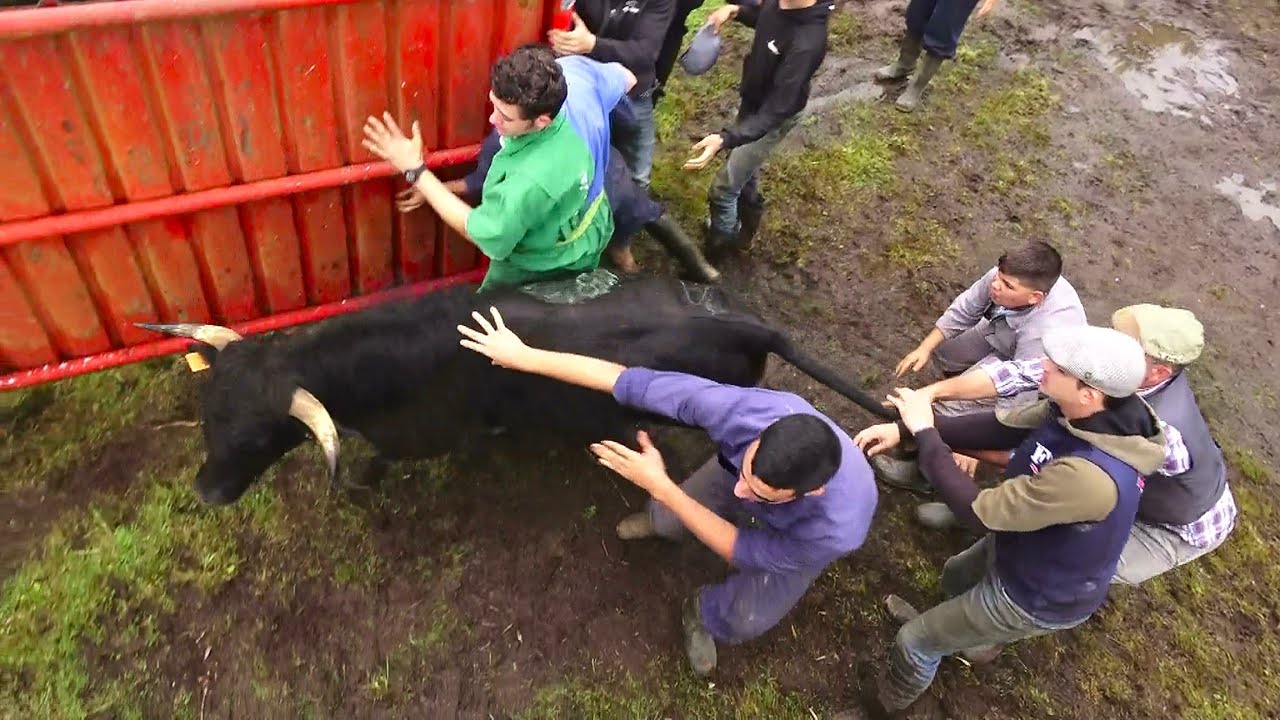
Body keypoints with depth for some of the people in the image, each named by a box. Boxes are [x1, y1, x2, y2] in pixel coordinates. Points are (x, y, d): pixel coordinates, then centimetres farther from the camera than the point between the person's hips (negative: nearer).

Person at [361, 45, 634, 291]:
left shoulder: (531, 180, -46)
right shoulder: (577, 73, -28)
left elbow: (479, 232, -27)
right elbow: (627, 78, -4)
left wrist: (414, 170, -26)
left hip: (544, 270, -7)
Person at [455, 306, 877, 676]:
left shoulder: (839, 530, -47)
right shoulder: (740, 410, -45)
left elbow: (742, 552, -31)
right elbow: (628, 381, -39)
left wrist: (659, 486, -38)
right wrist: (524, 356, -32)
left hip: (804, 532, -2)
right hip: (746, 460, 2)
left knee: (748, 620, -8)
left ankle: (704, 613, 28)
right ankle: (660, 520, 40)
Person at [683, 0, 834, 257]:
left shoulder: (807, 43, -42)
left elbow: (775, 111, -39)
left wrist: (724, 138, -50)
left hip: (772, 118, -8)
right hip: (752, 99, 8)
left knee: (724, 188, 2)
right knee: (744, 167, 28)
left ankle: (718, 247, 29)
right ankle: (747, 224, 55)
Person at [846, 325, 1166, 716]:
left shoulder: (1088, 476, -45)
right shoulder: (1076, 413, -20)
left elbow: (981, 511, -35)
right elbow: (998, 426, -9)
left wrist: (925, 433, -27)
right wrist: (905, 428, -18)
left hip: (1039, 597, -7)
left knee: (915, 642, 10)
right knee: (956, 577, 35)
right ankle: (974, 636, 66)